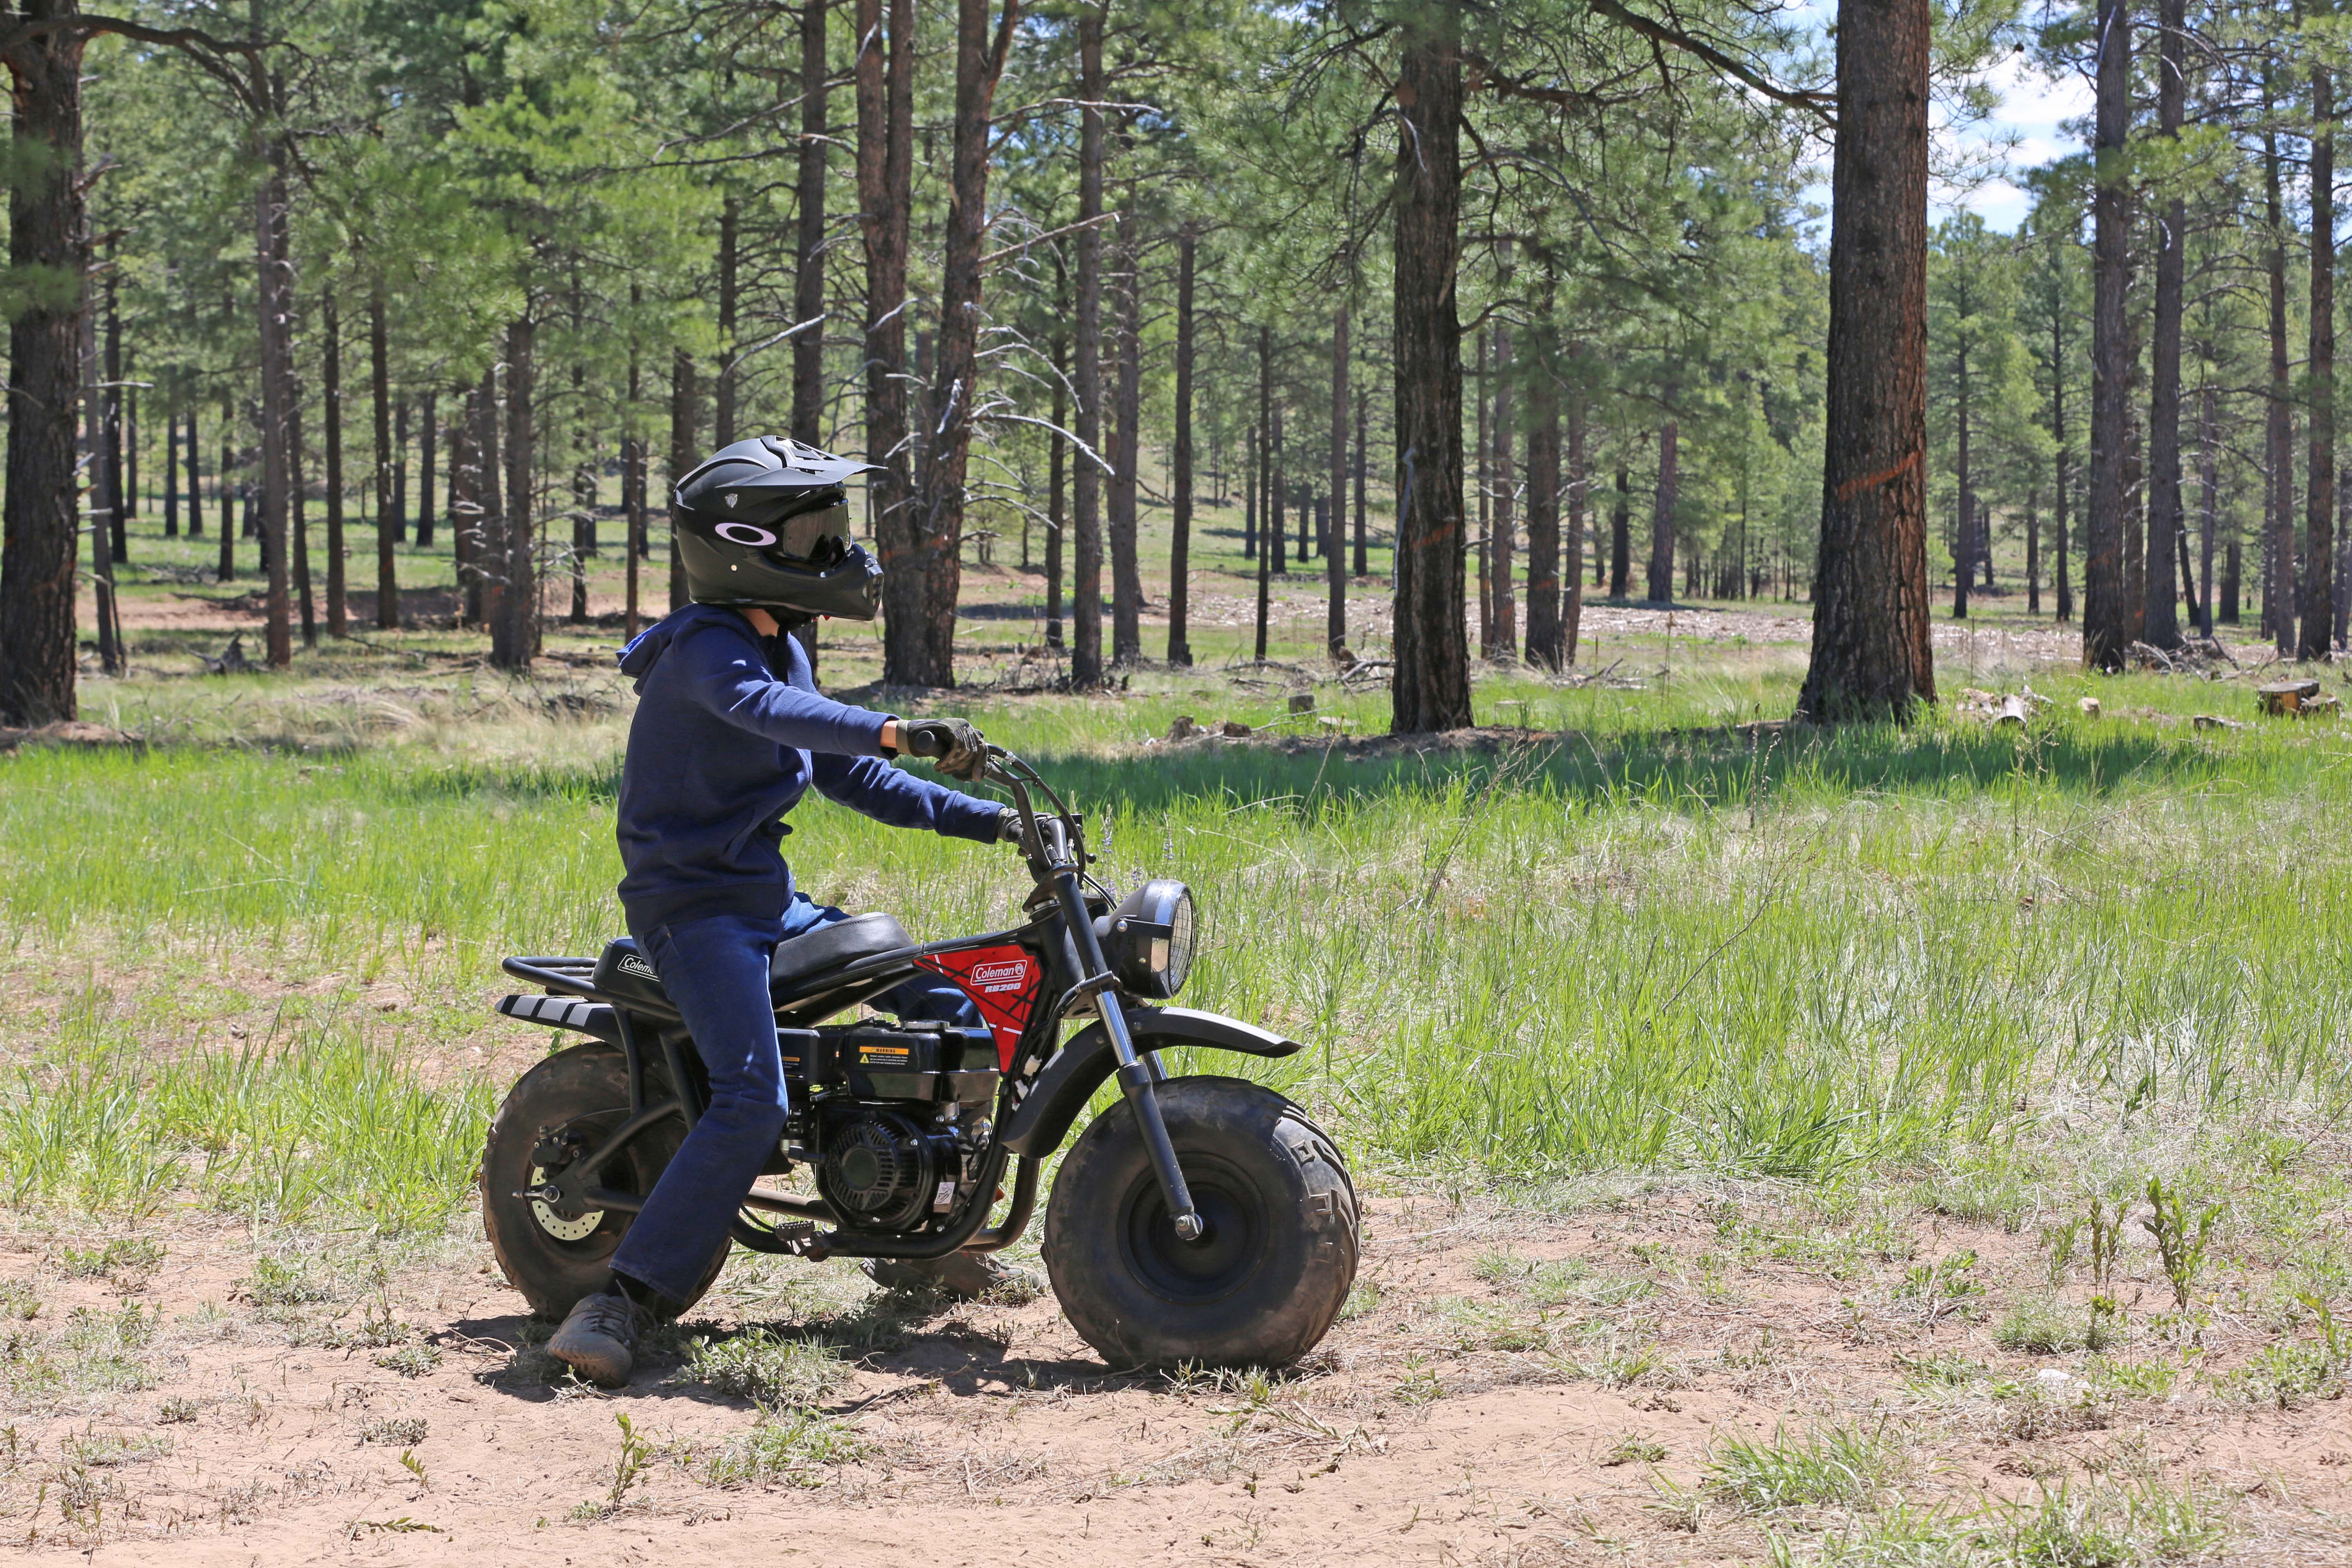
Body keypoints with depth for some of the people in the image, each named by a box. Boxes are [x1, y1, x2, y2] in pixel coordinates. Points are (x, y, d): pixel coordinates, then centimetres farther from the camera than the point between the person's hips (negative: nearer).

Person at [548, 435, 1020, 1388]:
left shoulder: (781, 648, 16)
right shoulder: (707, 647, -15)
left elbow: (846, 773, 21)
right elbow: (765, 710, -38)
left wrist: (984, 819, 13)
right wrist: (897, 732, -52)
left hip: (768, 896, 10)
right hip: (692, 903, -10)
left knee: (950, 1003, 11)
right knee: (754, 1102, -28)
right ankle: (625, 1301, -25)